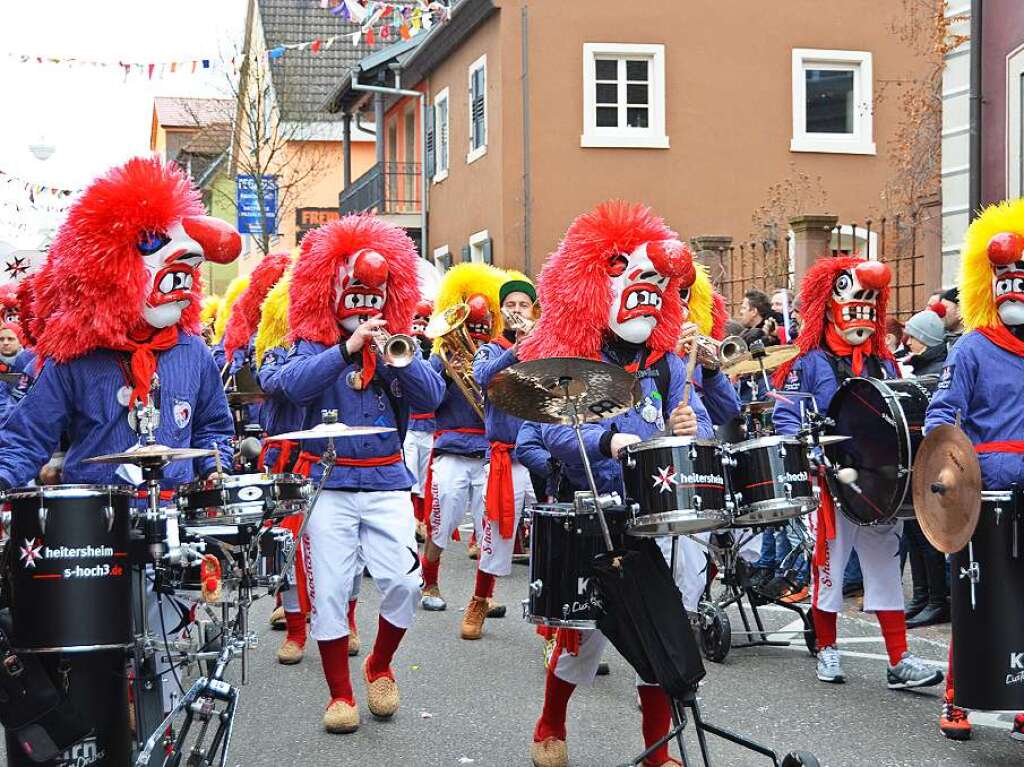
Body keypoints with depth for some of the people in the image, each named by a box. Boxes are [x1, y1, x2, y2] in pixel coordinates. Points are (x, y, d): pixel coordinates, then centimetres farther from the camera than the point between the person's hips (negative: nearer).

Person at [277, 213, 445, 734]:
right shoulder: (314, 346, 1)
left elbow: (431, 397, -6)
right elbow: (295, 387, -19)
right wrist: (347, 348, -28)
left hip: (386, 481, 2)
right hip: (328, 484, -2)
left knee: (403, 582, -7)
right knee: (328, 590, -2)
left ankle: (379, 667, 20)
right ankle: (340, 695, 13)